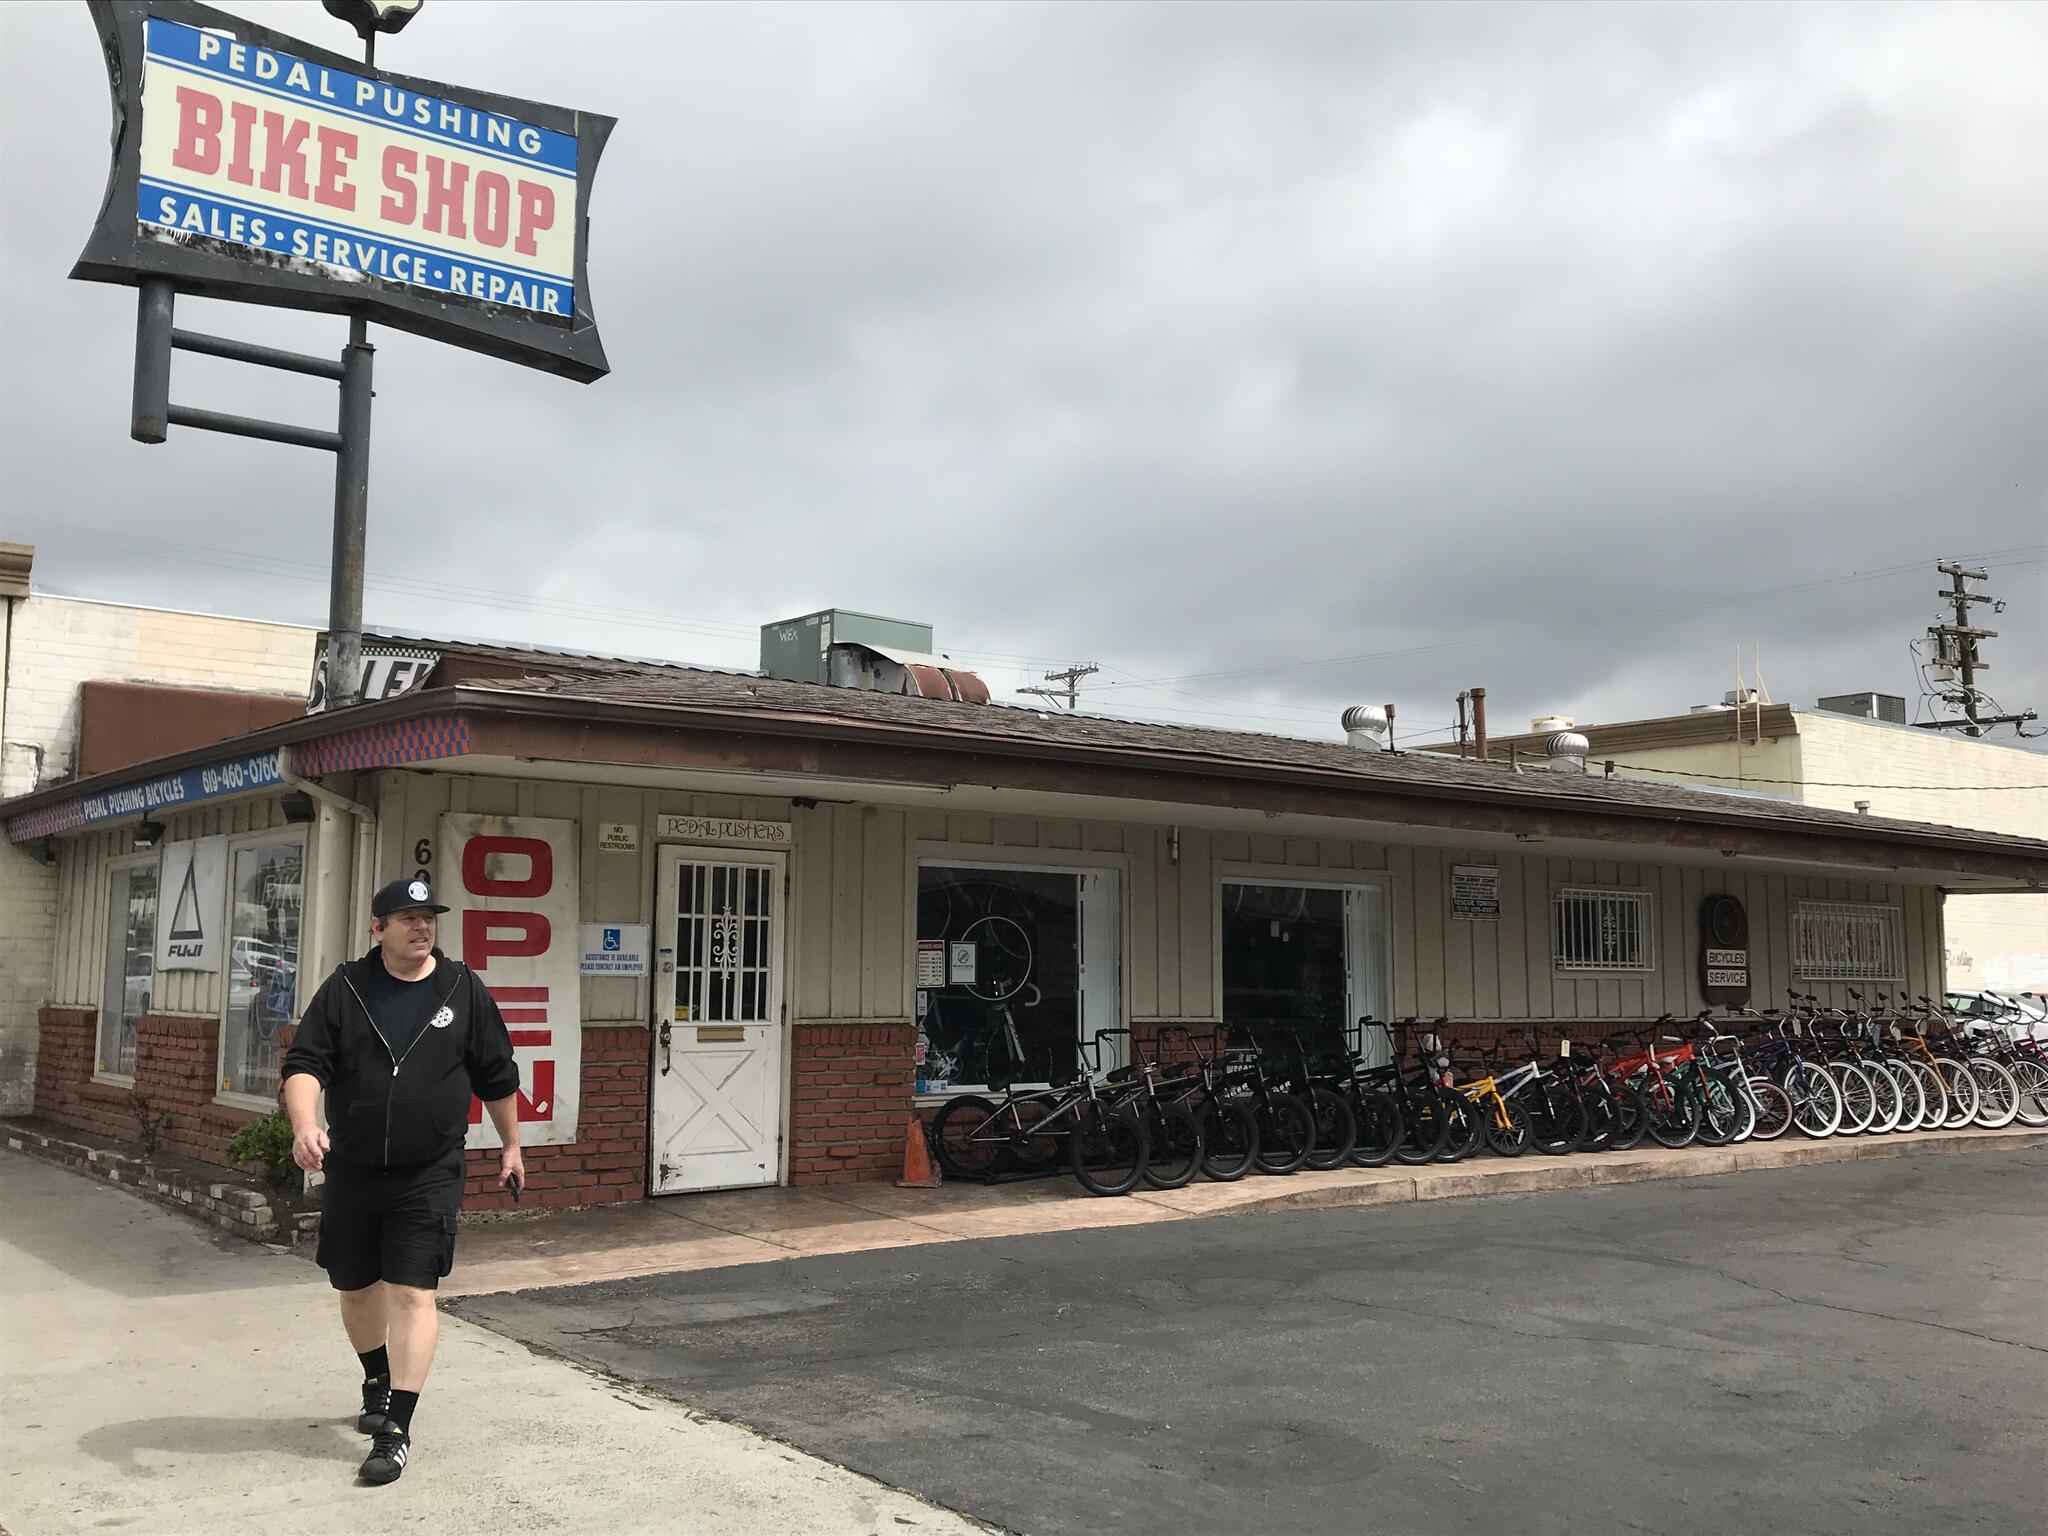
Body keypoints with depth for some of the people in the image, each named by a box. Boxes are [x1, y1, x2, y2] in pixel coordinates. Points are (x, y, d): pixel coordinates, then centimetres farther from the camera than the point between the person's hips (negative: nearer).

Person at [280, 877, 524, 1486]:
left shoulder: (464, 991, -1)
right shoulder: (344, 990, 0)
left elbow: (497, 1078, 9)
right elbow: (303, 1065, -7)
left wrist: (510, 1146, 14)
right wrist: (305, 1125, -25)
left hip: (429, 1177, -2)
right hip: (351, 1171, 3)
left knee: (411, 1293, -8)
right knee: (355, 1288, 16)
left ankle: (396, 1430, -2)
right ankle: (378, 1382, 42)